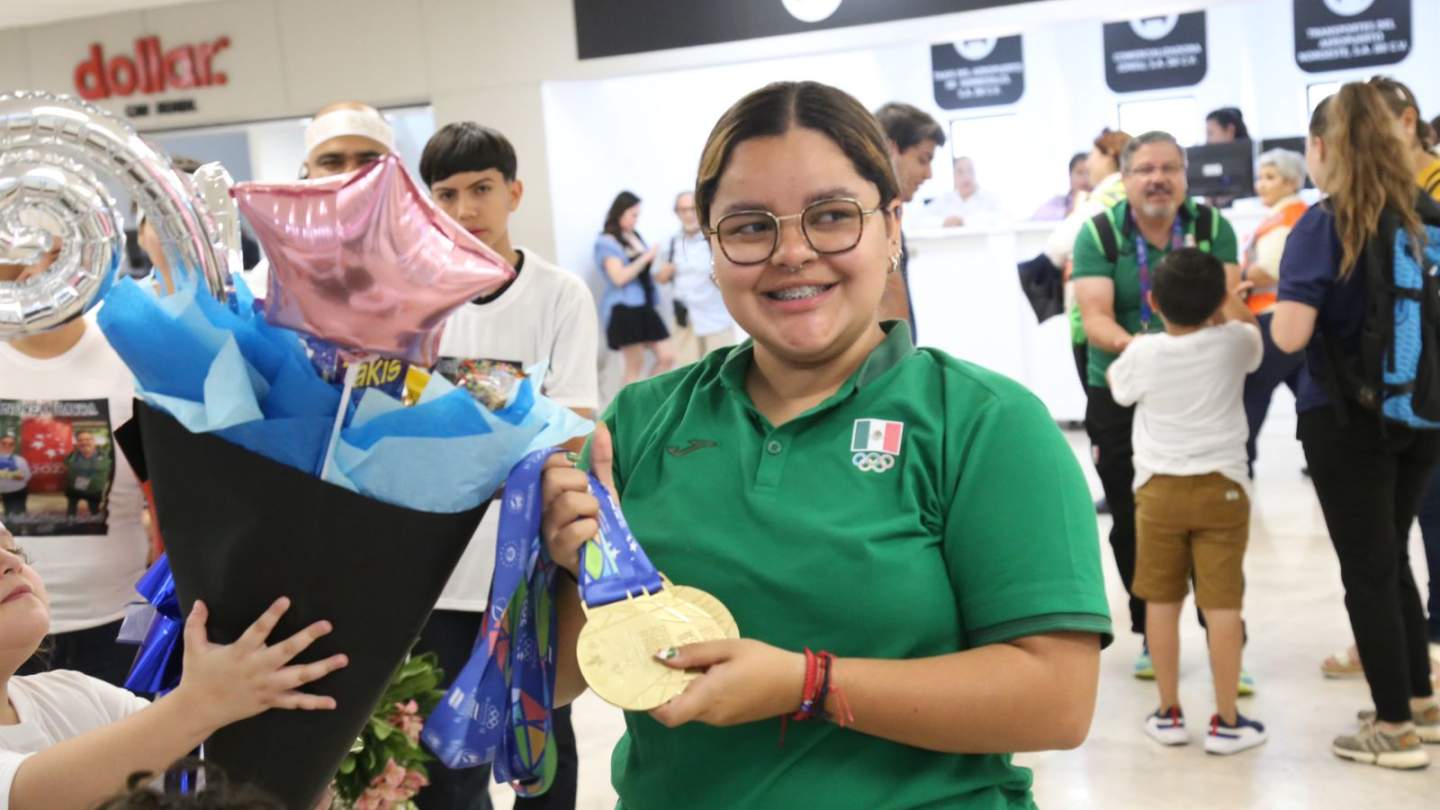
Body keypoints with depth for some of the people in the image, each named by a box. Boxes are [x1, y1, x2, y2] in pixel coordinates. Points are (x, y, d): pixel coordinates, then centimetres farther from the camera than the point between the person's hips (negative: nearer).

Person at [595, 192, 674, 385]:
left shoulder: (635, 238, 14)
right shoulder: (607, 242, -6)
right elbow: (619, 277, -16)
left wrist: (660, 275, 8)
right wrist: (646, 257, -15)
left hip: (645, 307, 8)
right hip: (624, 309, -7)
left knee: (667, 357, 2)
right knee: (635, 366, -5)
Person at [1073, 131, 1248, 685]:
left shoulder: (1212, 227, -2)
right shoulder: (1098, 234, -6)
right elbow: (1095, 318, -14)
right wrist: (1130, 346, -35)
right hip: (1120, 398, 0)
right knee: (1132, 524, 7)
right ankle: (1152, 638, 23)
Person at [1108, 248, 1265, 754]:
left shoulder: (1142, 354, -8)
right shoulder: (1233, 344, -8)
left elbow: (1117, 388, 14)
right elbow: (1248, 325, 17)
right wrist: (1230, 305, 35)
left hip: (1159, 489, 1)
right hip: (1222, 488, 0)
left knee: (1161, 603, 10)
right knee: (1222, 605, 2)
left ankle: (1169, 713, 19)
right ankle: (1226, 721, 7)